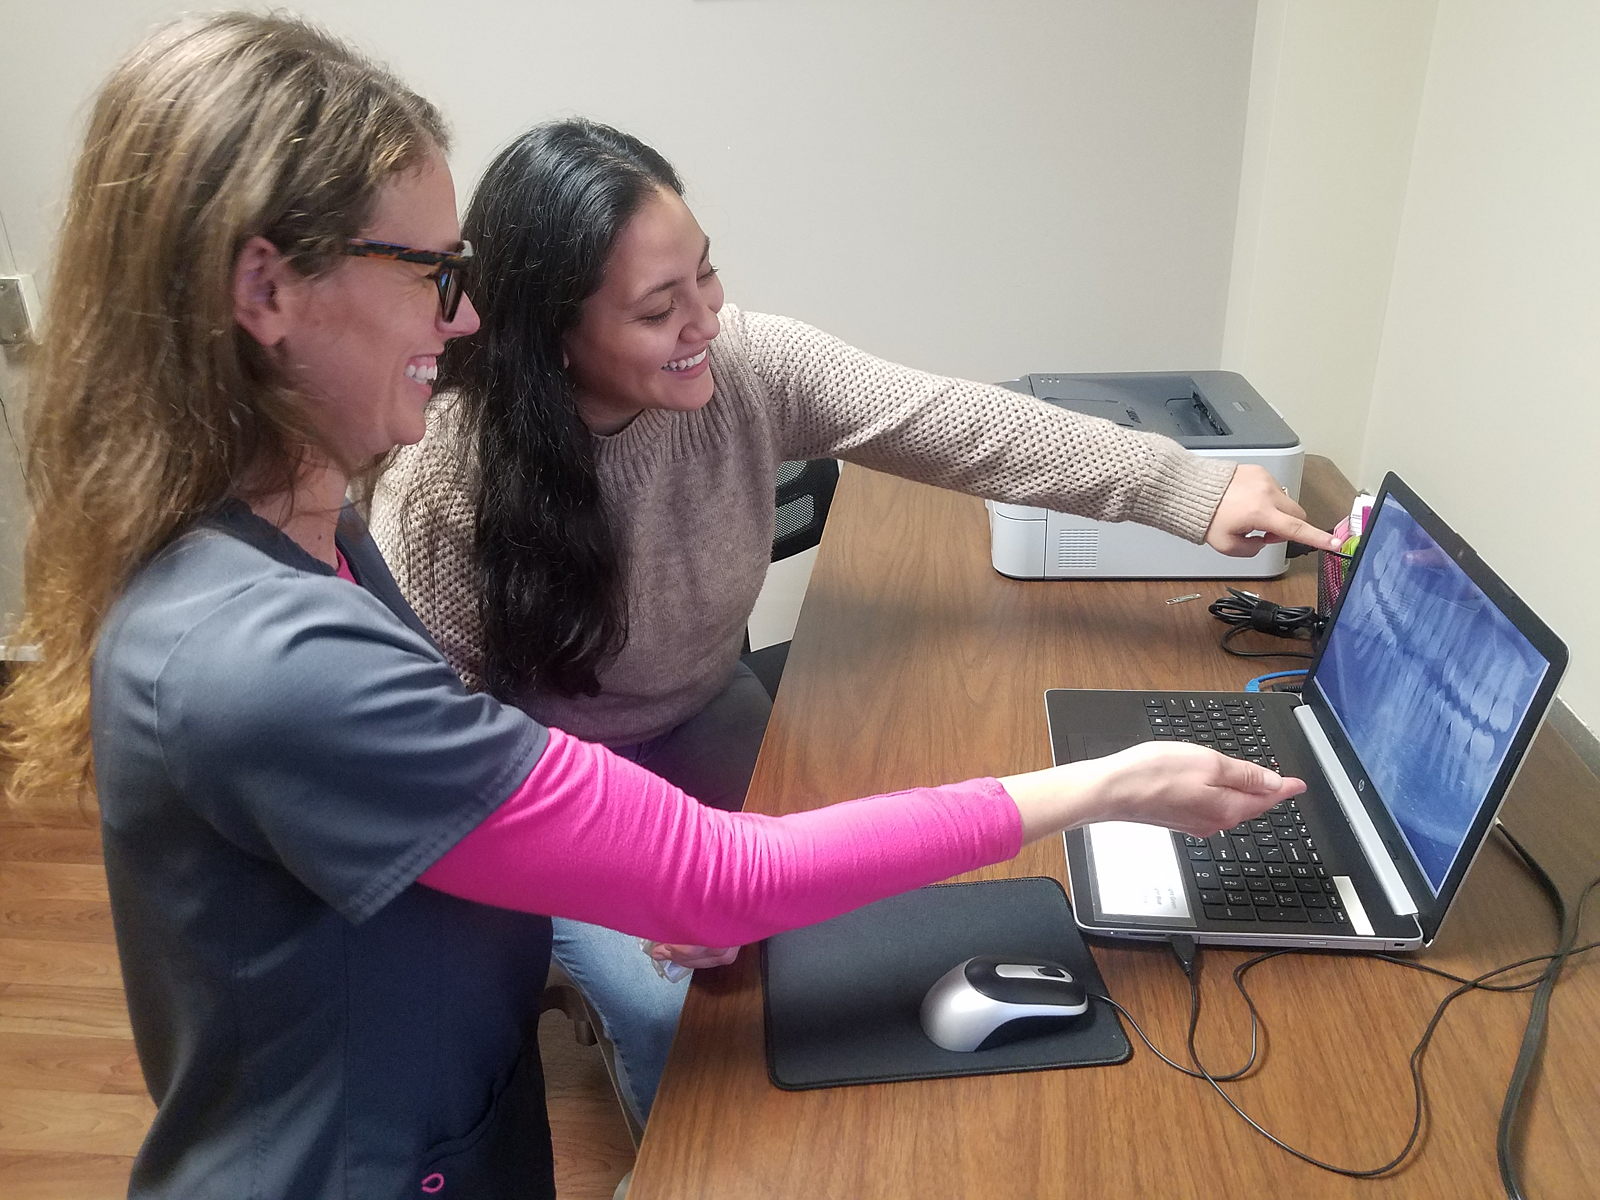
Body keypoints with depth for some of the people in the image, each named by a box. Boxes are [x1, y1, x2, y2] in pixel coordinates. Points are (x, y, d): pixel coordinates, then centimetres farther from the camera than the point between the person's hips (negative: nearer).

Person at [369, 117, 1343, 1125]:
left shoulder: (749, 363, -20)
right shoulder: (441, 486, -29)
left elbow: (950, 422, -24)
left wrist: (1187, 489, -30)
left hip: (706, 712, 4)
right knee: (671, 1006, -16)